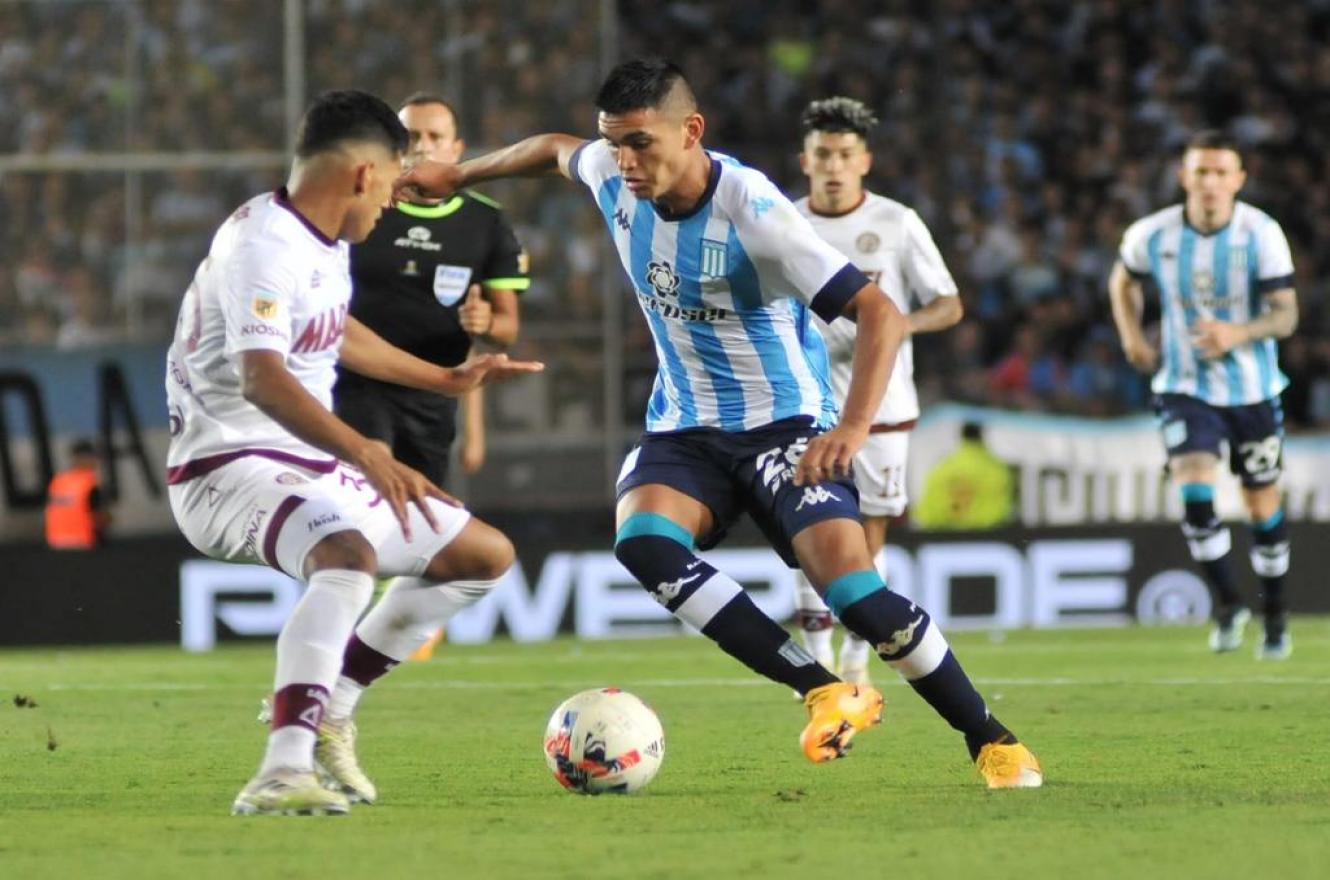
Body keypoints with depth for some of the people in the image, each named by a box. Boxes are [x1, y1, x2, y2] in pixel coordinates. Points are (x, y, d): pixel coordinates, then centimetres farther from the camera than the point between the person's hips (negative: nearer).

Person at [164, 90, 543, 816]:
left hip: (312, 466, 10)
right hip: (231, 465, -10)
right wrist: (367, 456, -48)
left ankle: (325, 704, 18)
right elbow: (261, 378, -35)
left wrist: (446, 380, 42)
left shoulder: (325, 241, 10)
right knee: (350, 556, -40)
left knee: (487, 556, 14)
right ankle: (281, 774, -47)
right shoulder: (264, 243, -20)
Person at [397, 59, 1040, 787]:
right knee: (642, 542, -27)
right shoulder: (612, 176, -7)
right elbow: (555, 148, 20)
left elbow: (880, 314, -28)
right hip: (685, 427, 5)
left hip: (784, 422, -5)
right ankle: (825, 692, -22)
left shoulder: (751, 210, -25)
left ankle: (991, 740, -3)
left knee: (854, 592, -22)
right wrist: (456, 176, 28)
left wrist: (852, 429, -41)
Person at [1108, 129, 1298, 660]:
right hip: (1186, 389, 0)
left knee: (1262, 508, 8)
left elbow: (1286, 315, -16)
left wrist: (1238, 333, -35)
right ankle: (1228, 603, 0)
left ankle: (1275, 616, 29)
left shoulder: (1260, 234, -14)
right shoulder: (1152, 236, -9)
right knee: (1195, 495, -19)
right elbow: (1123, 281, 14)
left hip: (1252, 390, 0)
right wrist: (1131, 335, -1)